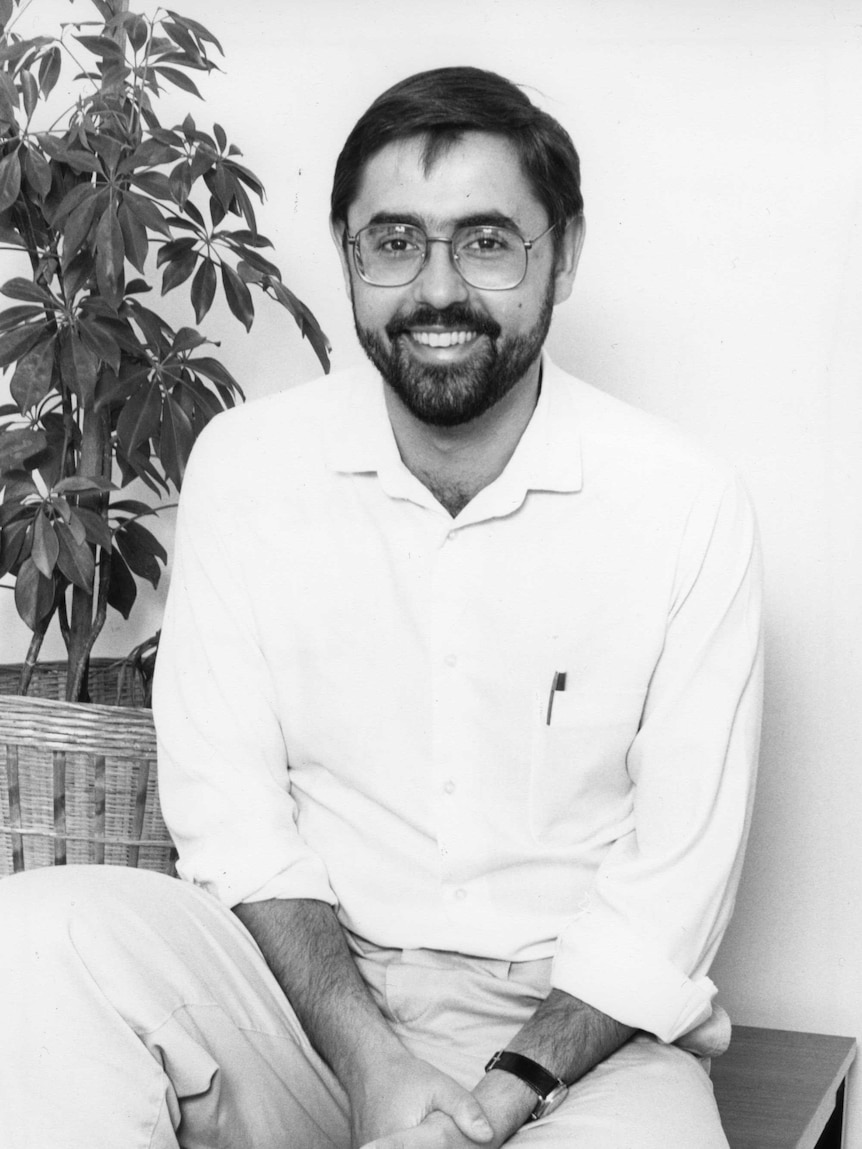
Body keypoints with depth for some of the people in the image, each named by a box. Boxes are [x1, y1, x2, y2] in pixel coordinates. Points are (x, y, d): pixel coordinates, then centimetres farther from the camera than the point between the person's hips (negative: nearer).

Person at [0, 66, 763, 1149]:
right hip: (308, 980, 2)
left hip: (577, 1019, -2)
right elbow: (230, 813, -3)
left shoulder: (688, 508, -7)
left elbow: (676, 878, -5)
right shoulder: (245, 465, -2)